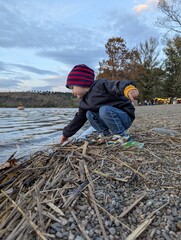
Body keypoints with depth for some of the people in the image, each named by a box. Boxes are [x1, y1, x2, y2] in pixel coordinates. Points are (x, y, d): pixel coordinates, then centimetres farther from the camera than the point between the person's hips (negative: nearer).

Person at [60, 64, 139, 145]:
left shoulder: (100, 85, -15)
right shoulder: (84, 102, 10)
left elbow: (116, 85, -33)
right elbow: (79, 118, 18)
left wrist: (128, 88, -56)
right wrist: (66, 134, 21)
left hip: (125, 117, -7)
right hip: (111, 117, 7)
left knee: (104, 110, -32)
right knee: (89, 114, -3)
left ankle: (122, 135, -17)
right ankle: (106, 134, -2)